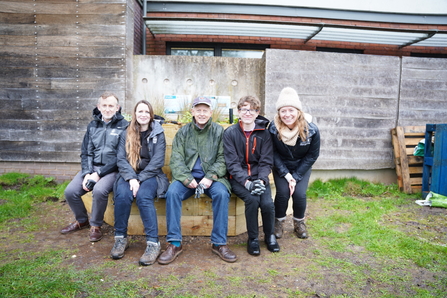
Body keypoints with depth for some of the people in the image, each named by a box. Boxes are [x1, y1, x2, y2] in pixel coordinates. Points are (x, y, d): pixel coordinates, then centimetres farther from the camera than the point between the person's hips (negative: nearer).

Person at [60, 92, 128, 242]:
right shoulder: (93, 126, 10)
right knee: (70, 191, -12)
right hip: (91, 168, 5)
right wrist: (87, 173, -8)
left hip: (111, 170, -5)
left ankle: (96, 225, -4)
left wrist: (98, 174, -16)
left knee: (99, 190, -32)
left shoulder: (123, 126, -7)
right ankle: (82, 220, 18)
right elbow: (86, 153, 10)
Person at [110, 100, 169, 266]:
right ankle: (120, 238, -12)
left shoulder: (158, 134, 5)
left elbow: (157, 161, -6)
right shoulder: (126, 134, 12)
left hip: (150, 175, -2)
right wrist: (131, 178, -18)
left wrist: (140, 179, -16)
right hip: (129, 175, 2)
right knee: (122, 194, -29)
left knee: (143, 196, -32)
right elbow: (121, 159, 0)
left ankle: (153, 243, -28)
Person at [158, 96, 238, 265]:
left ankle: (219, 243, -18)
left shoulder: (219, 131, 5)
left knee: (222, 193, -30)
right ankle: (174, 243, -18)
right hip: (187, 177, 1)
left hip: (212, 177, -1)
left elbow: (222, 159, -1)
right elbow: (176, 160, -1)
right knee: (172, 192, -27)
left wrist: (210, 177, -18)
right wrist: (187, 179, -17)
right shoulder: (183, 132, 7)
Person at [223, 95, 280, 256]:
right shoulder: (230, 132, -3)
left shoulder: (264, 133, 2)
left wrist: (261, 180, -18)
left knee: (267, 203, -22)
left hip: (258, 176, 2)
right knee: (252, 199, -28)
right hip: (238, 178, -1)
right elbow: (232, 163, -9)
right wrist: (246, 182, -22)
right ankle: (253, 238, -4)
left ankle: (270, 235, 9)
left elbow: (266, 161, 0)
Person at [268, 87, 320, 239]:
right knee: (283, 192, -19)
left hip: (302, 168, 0)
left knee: (299, 193, -16)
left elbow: (312, 155, -11)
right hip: (281, 167, 0)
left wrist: (295, 177, -15)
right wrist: (287, 175, -19)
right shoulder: (273, 128, -22)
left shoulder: (311, 130, -22)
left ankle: (299, 222, 14)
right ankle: (279, 221, 10)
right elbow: (273, 154, -12)